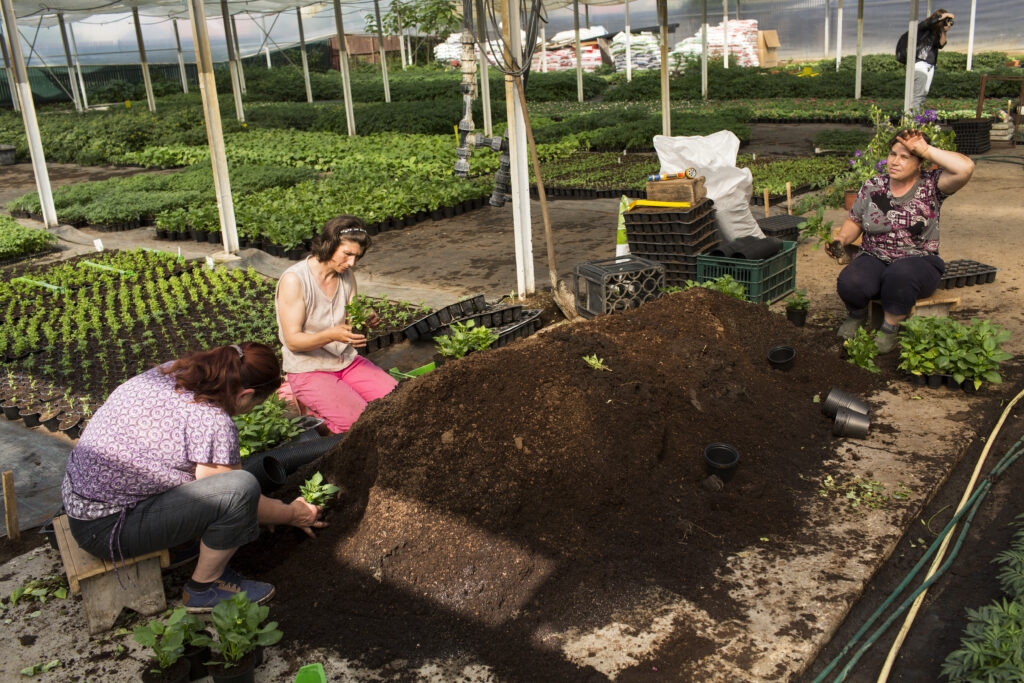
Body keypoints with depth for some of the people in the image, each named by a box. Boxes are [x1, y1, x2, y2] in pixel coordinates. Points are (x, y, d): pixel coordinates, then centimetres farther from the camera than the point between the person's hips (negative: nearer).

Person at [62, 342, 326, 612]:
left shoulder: (171, 371, 2)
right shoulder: (214, 423, -24)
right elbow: (236, 495, -12)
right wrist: (292, 514, 6)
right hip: (106, 528, -10)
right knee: (241, 487, -22)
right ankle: (203, 589, 0)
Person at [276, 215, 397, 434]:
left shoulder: (347, 274, 4)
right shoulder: (294, 280, -17)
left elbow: (351, 323, 9)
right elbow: (293, 341, -19)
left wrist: (366, 320, -16)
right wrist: (332, 335, -36)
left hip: (348, 361, 7)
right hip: (309, 370, -7)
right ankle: (318, 418, 6)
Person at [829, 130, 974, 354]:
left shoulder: (931, 186, -3)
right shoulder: (872, 187, 7)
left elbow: (966, 168, -22)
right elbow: (854, 221, 16)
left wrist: (926, 150, -16)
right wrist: (842, 239, -5)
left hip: (919, 262, -2)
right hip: (874, 258, 2)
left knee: (900, 274, -40)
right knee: (849, 283, -32)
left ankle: (890, 328, -12)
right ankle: (858, 315, 6)